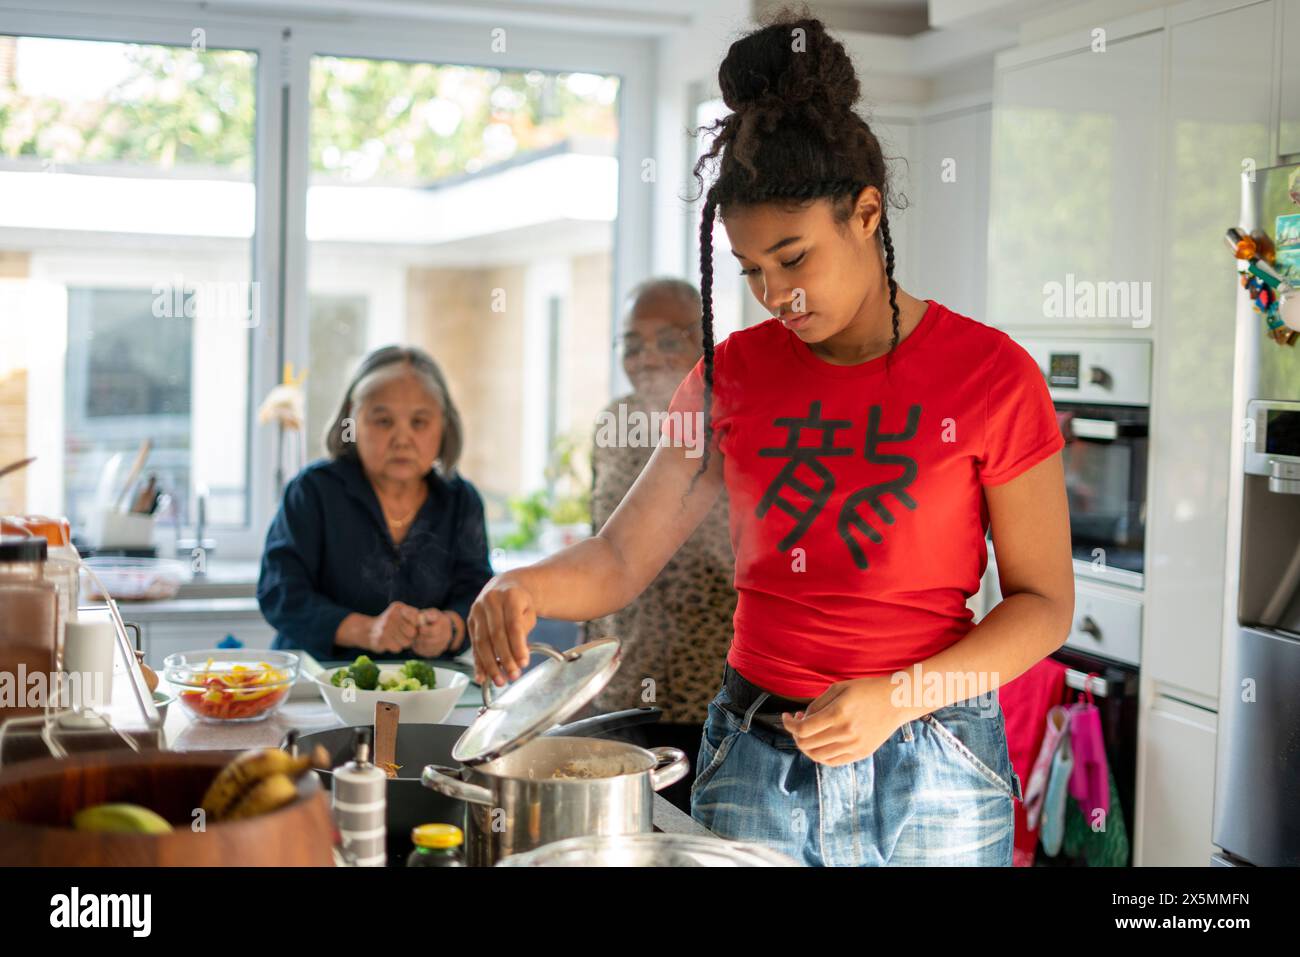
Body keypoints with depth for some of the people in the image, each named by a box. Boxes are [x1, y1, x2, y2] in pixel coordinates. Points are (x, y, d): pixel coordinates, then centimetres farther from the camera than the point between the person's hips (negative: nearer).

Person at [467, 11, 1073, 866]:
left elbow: (1043, 601, -5)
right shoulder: (734, 373, 3)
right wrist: (527, 587, -21)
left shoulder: (991, 375, -7)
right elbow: (620, 560, 0)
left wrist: (898, 697, -18)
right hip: (753, 762, 3)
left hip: (930, 773, -2)